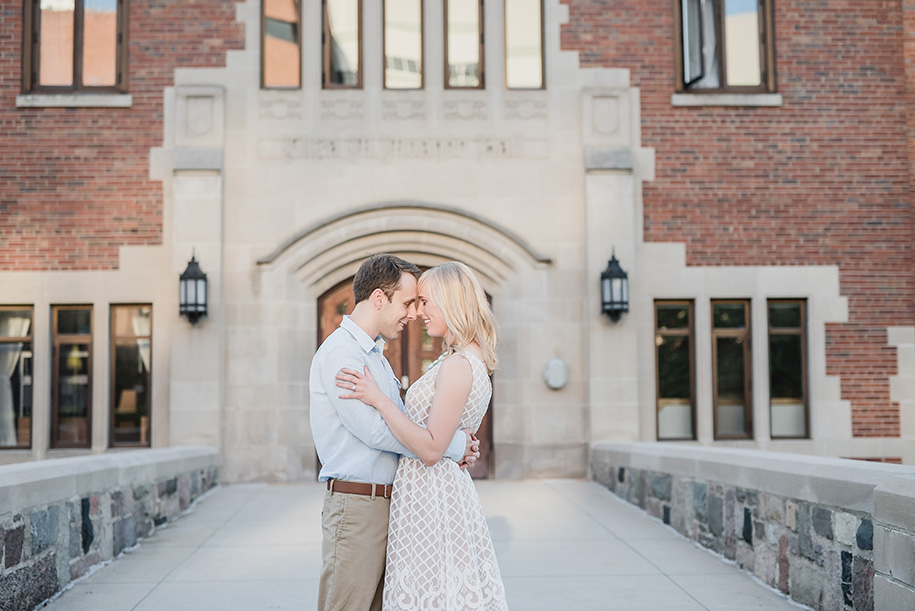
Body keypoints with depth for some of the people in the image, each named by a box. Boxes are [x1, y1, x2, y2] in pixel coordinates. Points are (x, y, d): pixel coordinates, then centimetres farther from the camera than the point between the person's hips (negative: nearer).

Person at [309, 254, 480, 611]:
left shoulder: (376, 354, 19)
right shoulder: (340, 352, -13)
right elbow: (375, 430, -20)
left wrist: (456, 443, 3)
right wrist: (455, 444, -13)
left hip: (386, 502, 9)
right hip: (356, 506, -9)